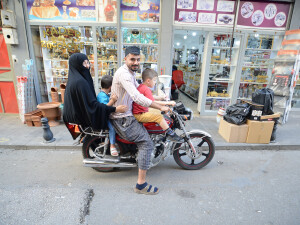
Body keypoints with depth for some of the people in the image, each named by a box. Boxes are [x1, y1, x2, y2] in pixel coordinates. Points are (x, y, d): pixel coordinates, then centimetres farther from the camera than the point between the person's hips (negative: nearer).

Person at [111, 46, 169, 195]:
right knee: (146, 144, -13)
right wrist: (160, 107, -27)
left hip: (127, 114, 11)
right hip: (123, 119, -11)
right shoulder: (123, 73, -21)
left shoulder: (130, 73, 14)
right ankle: (141, 184, -5)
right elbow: (138, 98, -33)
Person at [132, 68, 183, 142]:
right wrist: (168, 103, -24)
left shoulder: (141, 86, 13)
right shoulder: (146, 89, -20)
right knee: (159, 117, -20)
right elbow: (153, 102, -28)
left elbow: (151, 98, 26)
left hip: (137, 112, 11)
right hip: (139, 115, -11)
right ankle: (170, 134, -14)